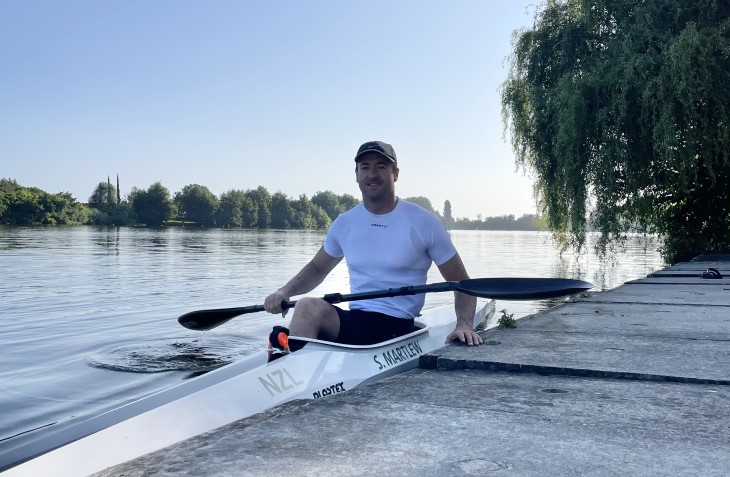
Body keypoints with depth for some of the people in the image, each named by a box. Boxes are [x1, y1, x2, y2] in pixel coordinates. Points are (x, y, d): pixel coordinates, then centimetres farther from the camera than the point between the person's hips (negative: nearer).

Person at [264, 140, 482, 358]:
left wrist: (464, 325, -17)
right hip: (352, 321, 3)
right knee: (307, 306, -28)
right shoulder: (345, 223, 11)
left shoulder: (424, 223, -1)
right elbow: (317, 268, 25)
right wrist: (284, 292, 5)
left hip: (397, 331, -3)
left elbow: (462, 283, 3)